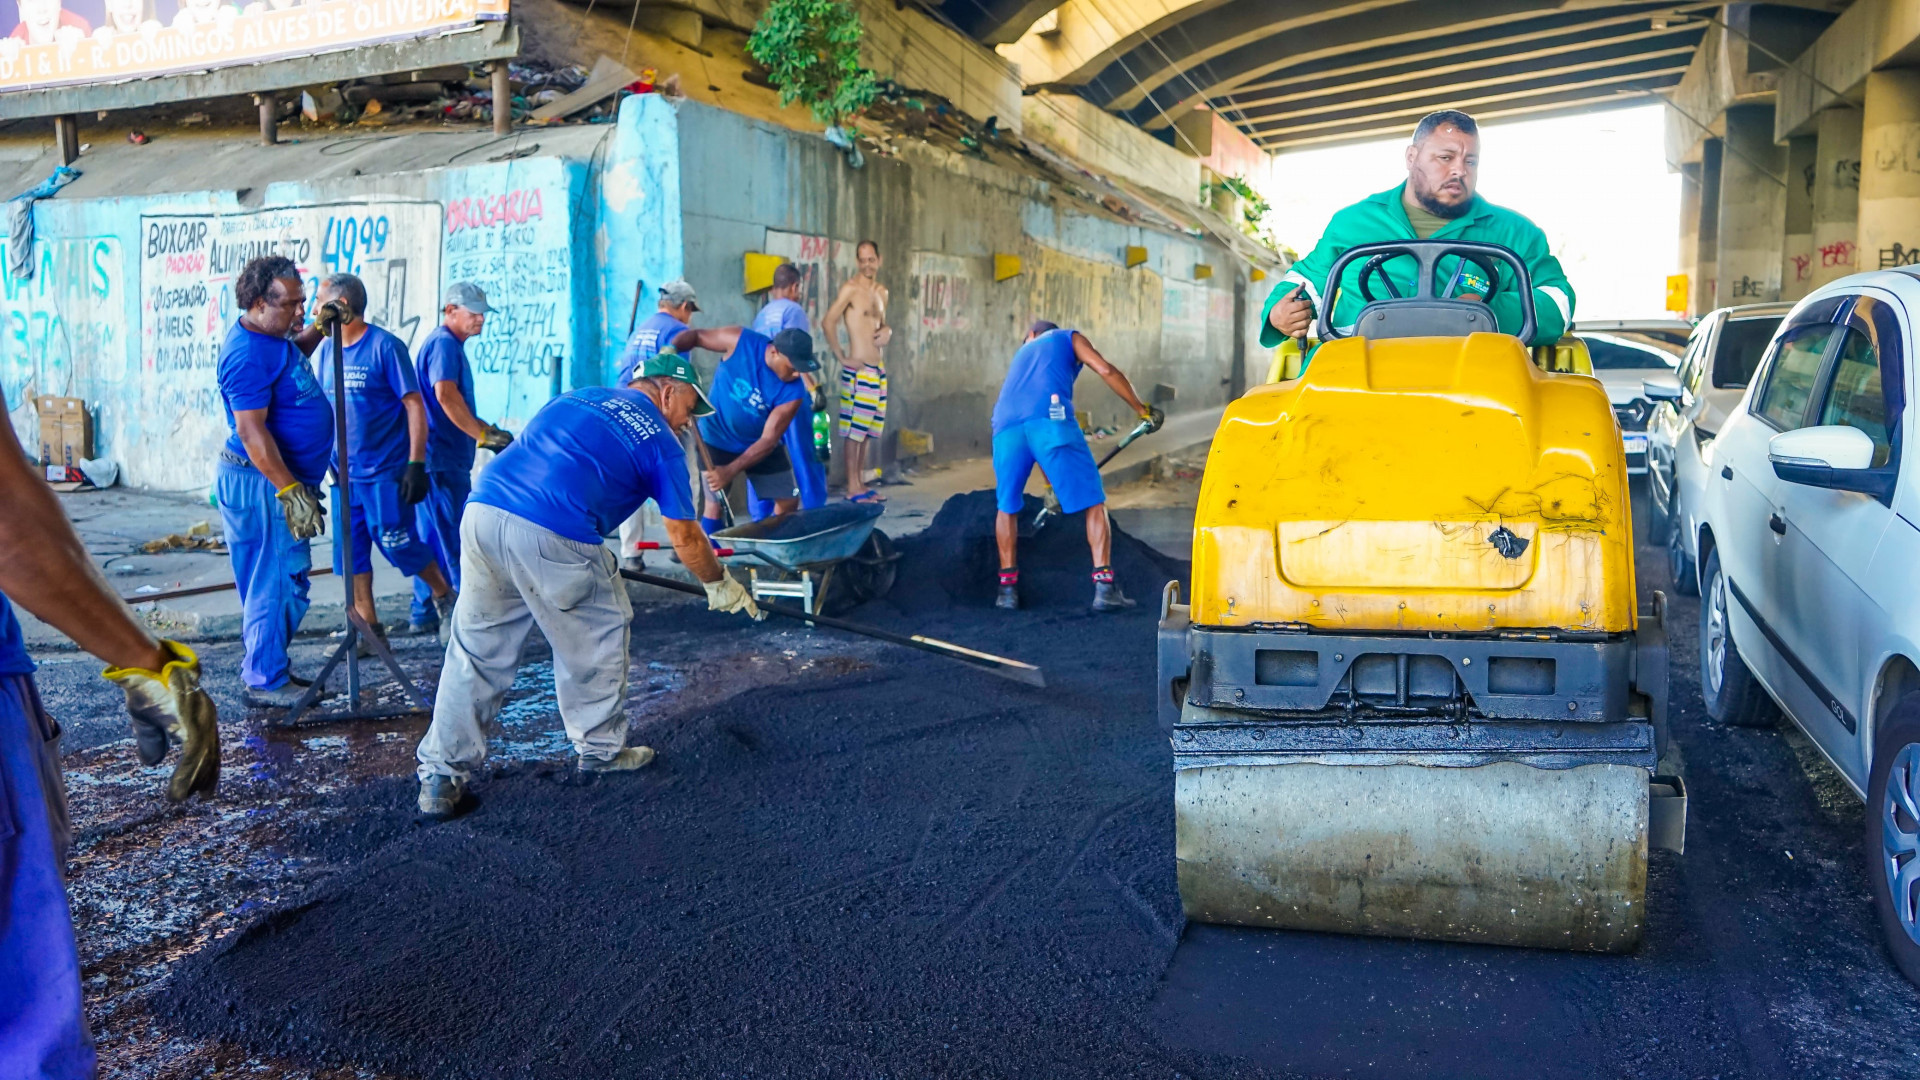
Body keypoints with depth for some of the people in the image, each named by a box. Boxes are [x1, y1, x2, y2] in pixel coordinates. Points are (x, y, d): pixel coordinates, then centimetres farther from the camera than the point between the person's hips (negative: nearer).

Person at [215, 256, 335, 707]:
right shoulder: (247, 353, -20)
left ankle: (266, 668, 27)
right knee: (275, 581, -4)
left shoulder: (273, 340, 10)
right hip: (261, 483, -10)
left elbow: (290, 364, 36)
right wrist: (291, 491, -26)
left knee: (289, 579, 16)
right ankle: (267, 682, 6)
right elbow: (252, 432, -24)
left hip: (285, 477, 10)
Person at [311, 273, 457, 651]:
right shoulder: (324, 349, 8)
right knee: (351, 552, 6)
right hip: (344, 472, 6)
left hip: (386, 470, -6)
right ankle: (368, 630, 15)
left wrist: (417, 464, -16)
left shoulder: (385, 346, -10)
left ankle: (445, 597, 20)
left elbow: (414, 406, -11)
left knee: (397, 544, -4)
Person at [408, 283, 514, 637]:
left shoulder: (447, 343, 21)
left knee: (431, 539, 12)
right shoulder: (444, 343, -11)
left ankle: (425, 615, 18)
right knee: (456, 540, -6)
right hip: (444, 458, -10)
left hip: (438, 458, 10)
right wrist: (483, 434, -23)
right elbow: (445, 394, -25)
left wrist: (485, 429, 20)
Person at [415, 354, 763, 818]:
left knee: (475, 648, 15)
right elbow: (685, 537, 12)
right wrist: (720, 585, 28)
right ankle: (601, 749, 31)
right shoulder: (660, 441, 9)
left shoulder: (577, 396, 26)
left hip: (481, 512, 6)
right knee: (599, 636, 17)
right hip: (552, 537, -6)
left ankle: (441, 777, 18)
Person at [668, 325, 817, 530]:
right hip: (717, 438, -2)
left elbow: (768, 440, -25)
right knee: (715, 503, -3)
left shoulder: (792, 393, -26)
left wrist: (731, 471, -33)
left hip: (758, 445, 2)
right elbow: (695, 336, -11)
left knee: (788, 501, 2)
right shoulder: (740, 341, -26)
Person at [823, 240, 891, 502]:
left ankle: (861, 482, 17)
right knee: (854, 428, -6)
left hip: (878, 369, 8)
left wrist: (887, 331, 4)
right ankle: (853, 488, -4)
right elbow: (828, 322, -15)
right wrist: (841, 357, -15)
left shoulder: (882, 291, 15)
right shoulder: (851, 288, -8)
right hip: (858, 369, -8)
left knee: (868, 429, 11)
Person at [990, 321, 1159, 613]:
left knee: (1007, 507, 21)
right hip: (1052, 419, -4)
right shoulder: (1069, 338, 29)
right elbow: (1106, 371, 7)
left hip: (1006, 427, 4)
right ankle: (1104, 587, -4)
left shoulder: (1022, 353, 41)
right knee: (1094, 502, 4)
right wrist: (1141, 409, 17)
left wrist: (1053, 483, 45)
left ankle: (1007, 588, 20)